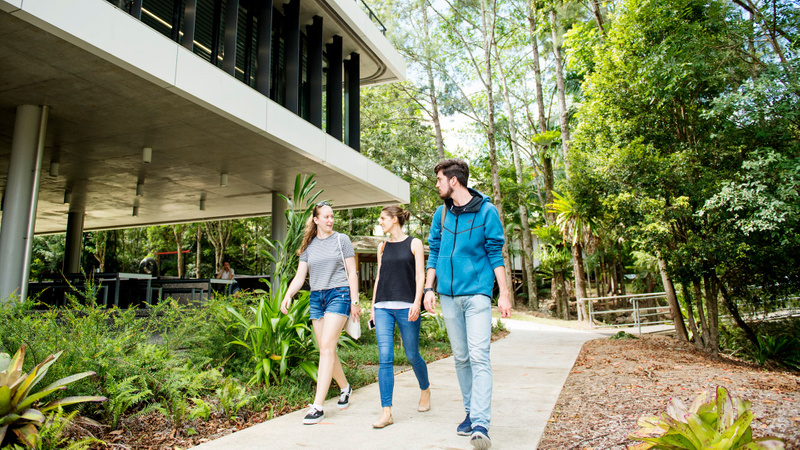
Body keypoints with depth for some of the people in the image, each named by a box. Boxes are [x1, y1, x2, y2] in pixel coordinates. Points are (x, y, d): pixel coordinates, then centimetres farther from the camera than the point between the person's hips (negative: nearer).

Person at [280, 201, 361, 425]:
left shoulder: (341, 240, 2)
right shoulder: (308, 246, 12)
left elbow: (352, 272, 1)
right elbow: (300, 276, 9)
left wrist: (354, 301, -4)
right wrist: (288, 295, -9)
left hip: (339, 294, -4)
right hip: (316, 297, 5)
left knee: (326, 347, -14)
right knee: (327, 351, 8)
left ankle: (317, 406, -12)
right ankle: (345, 387, 33)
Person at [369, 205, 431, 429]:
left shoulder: (414, 244, 3)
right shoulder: (382, 247, 15)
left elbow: (420, 276, -2)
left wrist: (417, 303, -14)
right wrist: (373, 306, 14)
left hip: (406, 306, -3)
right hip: (383, 307, 4)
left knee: (412, 355, 6)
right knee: (384, 357, -5)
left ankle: (425, 390, 36)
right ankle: (386, 412, -1)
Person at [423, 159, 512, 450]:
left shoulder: (486, 210, -3)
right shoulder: (441, 213, 9)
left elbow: (495, 254, -2)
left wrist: (504, 294, -6)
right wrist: (429, 288, 6)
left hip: (477, 293, -4)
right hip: (448, 295, 5)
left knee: (479, 357, -11)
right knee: (461, 358, 11)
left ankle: (480, 425, -9)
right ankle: (471, 413, 24)